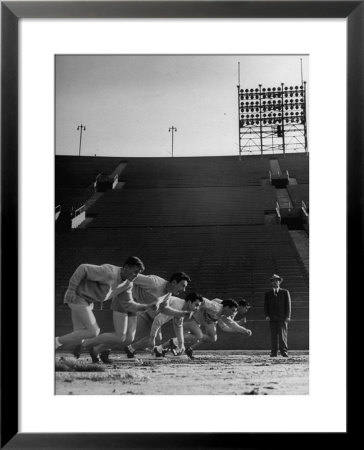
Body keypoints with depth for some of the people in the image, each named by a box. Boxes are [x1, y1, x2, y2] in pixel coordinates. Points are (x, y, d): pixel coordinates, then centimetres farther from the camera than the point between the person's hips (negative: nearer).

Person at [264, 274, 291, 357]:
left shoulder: (285, 292, 10)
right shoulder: (268, 294, 15)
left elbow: (288, 305, 5)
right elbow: (266, 305, 11)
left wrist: (288, 316, -6)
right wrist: (267, 315, -5)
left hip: (282, 318, -2)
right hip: (272, 319, 2)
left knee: (283, 334, -10)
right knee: (273, 335, -1)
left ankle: (284, 351, -7)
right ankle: (274, 352, 1)